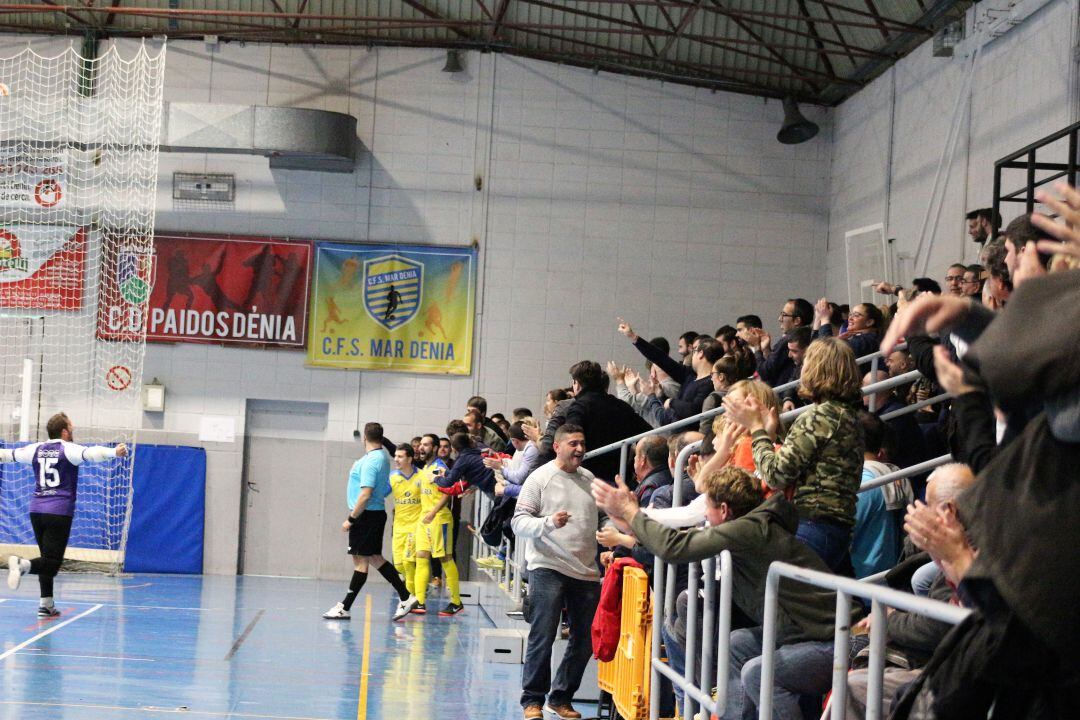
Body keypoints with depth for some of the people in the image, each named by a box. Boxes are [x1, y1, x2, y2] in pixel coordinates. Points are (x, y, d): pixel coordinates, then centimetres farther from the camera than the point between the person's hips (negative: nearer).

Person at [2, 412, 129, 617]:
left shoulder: (36, 449, 12)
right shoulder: (68, 450, -4)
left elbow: (8, 454, 27)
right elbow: (91, 453, -25)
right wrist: (114, 452, -40)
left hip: (36, 510, 6)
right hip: (60, 512, -6)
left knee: (48, 558, 14)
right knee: (52, 561, -8)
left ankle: (46, 604, 9)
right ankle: (23, 564, -35)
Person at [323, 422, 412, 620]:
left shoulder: (370, 461, -18)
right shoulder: (383, 456, 12)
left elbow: (366, 494, -23)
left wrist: (351, 519, -19)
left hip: (366, 515, -10)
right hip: (377, 513, 10)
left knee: (361, 561, -5)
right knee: (375, 558, 16)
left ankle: (345, 607, -1)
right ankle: (405, 596, 17)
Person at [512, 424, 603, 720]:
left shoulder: (589, 479, 12)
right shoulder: (540, 478, -3)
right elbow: (519, 522, -9)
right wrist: (548, 523, -24)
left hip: (587, 571, 6)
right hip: (548, 567, -5)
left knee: (585, 640, 8)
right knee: (542, 637, -6)